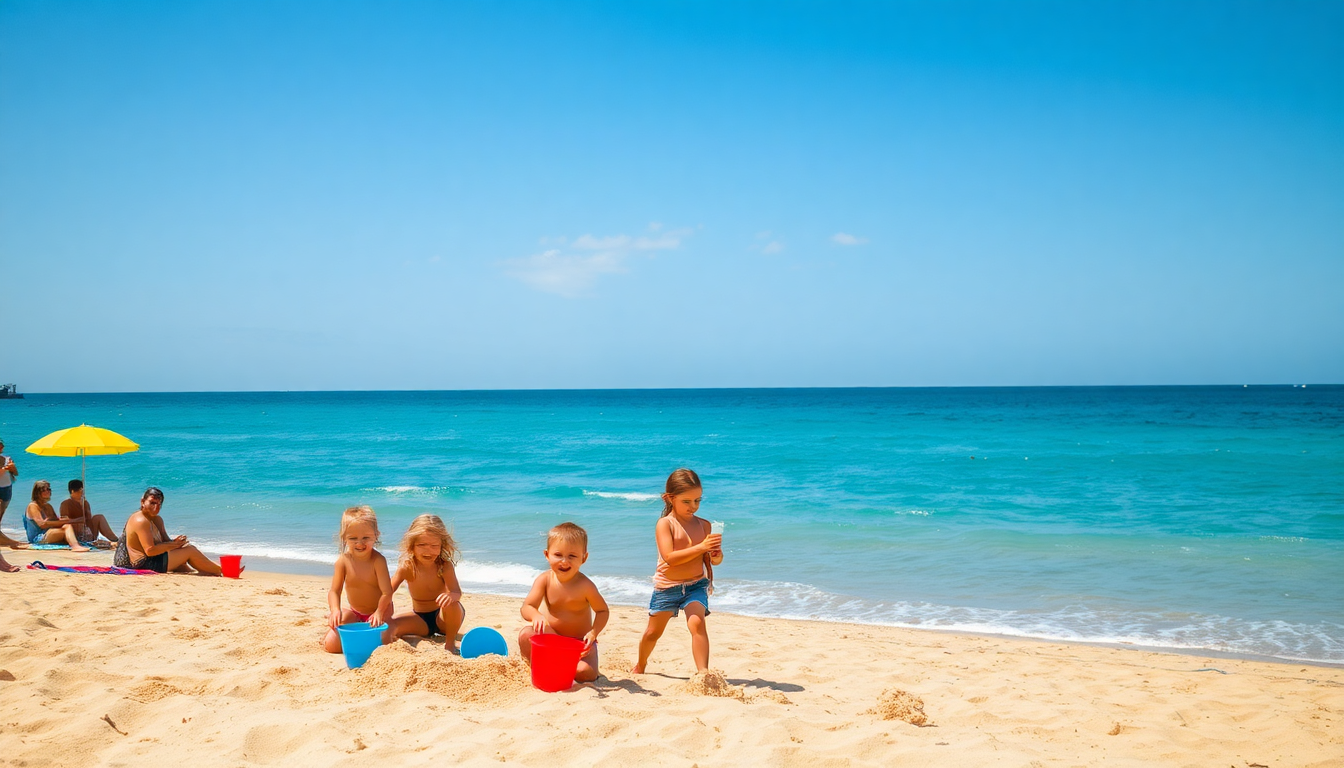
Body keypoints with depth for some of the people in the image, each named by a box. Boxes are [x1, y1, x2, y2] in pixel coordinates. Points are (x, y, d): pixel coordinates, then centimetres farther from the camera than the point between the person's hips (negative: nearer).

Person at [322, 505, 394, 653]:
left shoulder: (378, 560, -24)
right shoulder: (343, 561, -14)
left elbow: (387, 592, -26)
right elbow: (334, 591, -15)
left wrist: (379, 612, -40)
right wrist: (335, 610, -34)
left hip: (379, 611, -2)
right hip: (355, 613, 3)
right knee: (331, 645, -11)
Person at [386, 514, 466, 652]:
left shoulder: (445, 566, -20)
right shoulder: (407, 567, -14)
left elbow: (457, 592, -32)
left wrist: (451, 596, -58)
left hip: (442, 619, -2)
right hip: (420, 620, 2)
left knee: (452, 605, -36)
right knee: (388, 627, -22)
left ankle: (450, 643, -12)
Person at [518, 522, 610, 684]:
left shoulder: (585, 586, -22)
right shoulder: (544, 580, -15)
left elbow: (603, 611, -10)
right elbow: (526, 607, -21)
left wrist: (593, 632, -28)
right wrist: (536, 616, -46)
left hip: (579, 641, -1)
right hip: (551, 637, 1)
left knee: (586, 673, -23)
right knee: (525, 635, -27)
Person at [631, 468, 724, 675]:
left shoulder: (703, 525, 2)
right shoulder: (665, 524, -11)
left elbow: (710, 558, 8)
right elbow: (670, 557, -24)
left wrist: (716, 556, -17)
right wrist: (701, 547, -30)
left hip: (696, 585, 2)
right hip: (667, 587, -1)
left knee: (697, 623, -23)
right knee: (653, 632, 14)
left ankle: (703, 672, -25)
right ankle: (640, 664, 41)